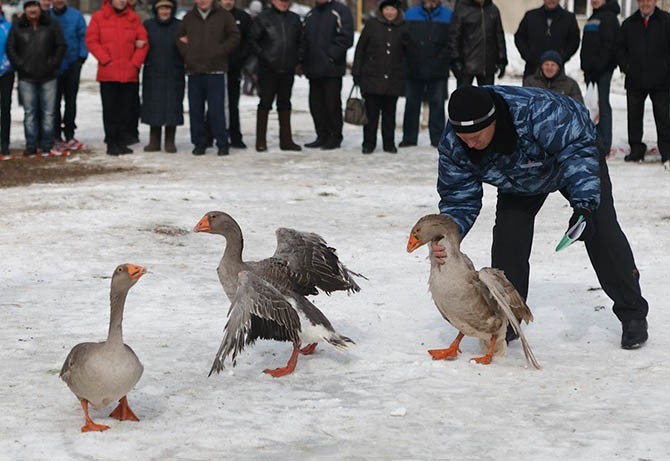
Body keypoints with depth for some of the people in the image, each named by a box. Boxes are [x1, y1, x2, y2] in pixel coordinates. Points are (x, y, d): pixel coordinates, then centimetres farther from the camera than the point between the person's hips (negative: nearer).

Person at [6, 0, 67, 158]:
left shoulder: (51, 25, 3)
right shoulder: (17, 27, 5)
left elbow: (61, 46, 5)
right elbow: (10, 49, 6)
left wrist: (52, 64, -3)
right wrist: (20, 66, -3)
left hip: (48, 77, 0)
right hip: (26, 78, 0)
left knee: (48, 112, 1)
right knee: (29, 112, 2)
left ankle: (47, 146, 7)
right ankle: (31, 147, 6)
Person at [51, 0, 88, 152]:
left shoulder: (76, 16, 0)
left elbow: (83, 37, 0)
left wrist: (81, 57, -8)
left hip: (72, 64, 0)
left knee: (70, 101, 5)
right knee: (54, 101, 2)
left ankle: (69, 135, 10)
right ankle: (56, 136, 9)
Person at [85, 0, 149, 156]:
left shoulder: (134, 19, 9)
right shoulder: (99, 17, 2)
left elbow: (143, 42, 7)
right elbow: (91, 41, -3)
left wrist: (135, 63, -4)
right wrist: (106, 60, -10)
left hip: (129, 74, 2)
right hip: (108, 73, -2)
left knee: (126, 109, 6)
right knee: (110, 109, 0)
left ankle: (122, 141, 14)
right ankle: (111, 143, 5)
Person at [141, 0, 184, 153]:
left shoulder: (180, 26, 3)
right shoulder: (148, 25, 5)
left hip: (174, 74, -1)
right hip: (152, 73, 1)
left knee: (173, 106, 0)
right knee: (153, 106, 3)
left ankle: (170, 142, 7)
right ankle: (154, 141, 11)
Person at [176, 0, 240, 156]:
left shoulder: (224, 16, 4)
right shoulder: (189, 18, 13)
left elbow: (235, 37, 1)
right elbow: (180, 38, 19)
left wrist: (218, 52, -8)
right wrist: (187, 54, 2)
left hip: (215, 71, -3)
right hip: (194, 71, 3)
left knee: (216, 110, -7)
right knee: (195, 111, 4)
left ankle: (222, 144, 2)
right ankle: (199, 143, 13)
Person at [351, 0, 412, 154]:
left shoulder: (403, 28, 7)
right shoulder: (372, 25, 1)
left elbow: (410, 53, 11)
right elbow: (360, 49, 3)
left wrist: (407, 42, -11)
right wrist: (356, 72, -1)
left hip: (394, 79, 2)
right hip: (372, 78, -2)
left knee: (389, 112, 8)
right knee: (371, 112, -1)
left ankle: (389, 143, 16)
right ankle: (368, 143, 6)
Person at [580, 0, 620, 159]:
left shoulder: (608, 16, -8)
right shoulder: (593, 18, 21)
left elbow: (609, 45, -16)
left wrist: (597, 67, -20)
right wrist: (587, 68, 16)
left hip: (603, 68, -9)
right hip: (591, 68, 9)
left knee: (602, 104, -9)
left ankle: (604, 145, -8)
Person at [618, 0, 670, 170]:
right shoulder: (629, 24, 10)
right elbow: (621, 48, 15)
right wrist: (625, 67, 2)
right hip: (635, 81, 3)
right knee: (634, 116, 8)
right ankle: (636, 150, 18)